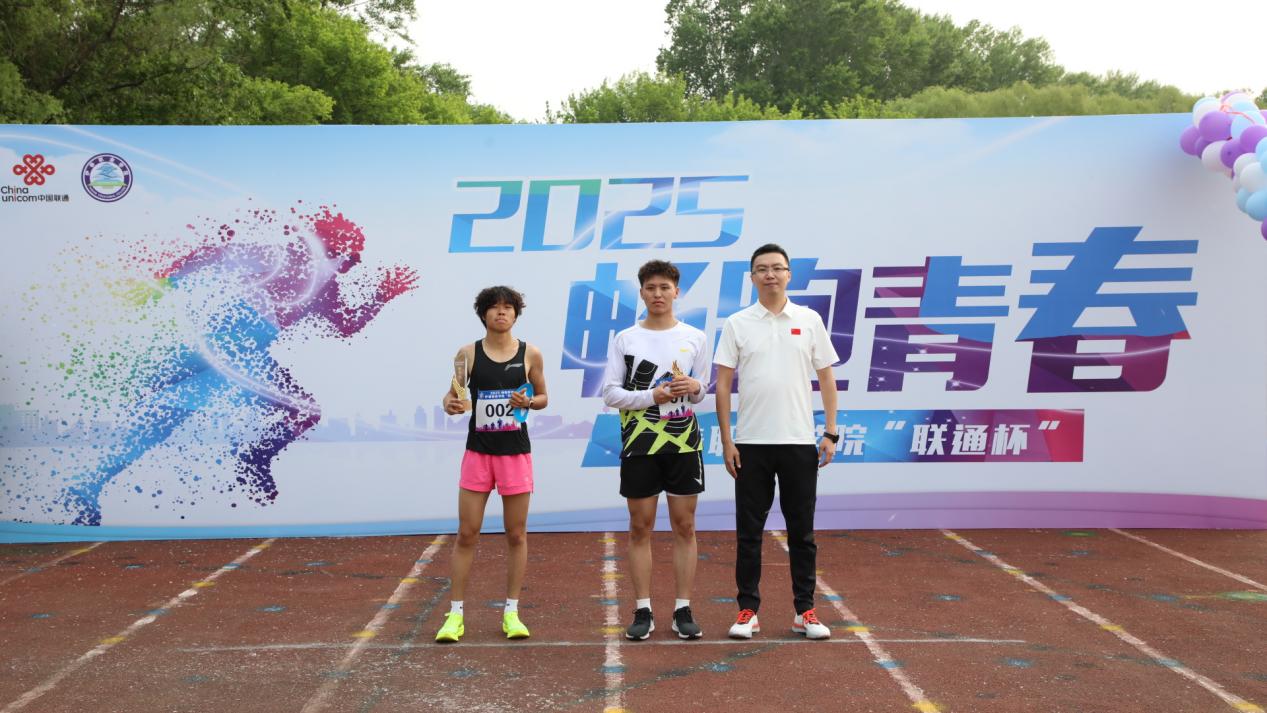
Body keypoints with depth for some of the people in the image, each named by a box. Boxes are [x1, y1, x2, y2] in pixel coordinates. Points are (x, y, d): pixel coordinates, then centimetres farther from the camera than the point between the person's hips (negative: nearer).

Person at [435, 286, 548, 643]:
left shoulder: (530, 354, 0)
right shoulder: (468, 353, 0)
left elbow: (543, 398, 9)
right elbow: (451, 395, 5)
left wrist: (527, 402, -12)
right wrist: (451, 404, -18)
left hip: (516, 452, 0)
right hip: (478, 451, 0)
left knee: (516, 534, 5)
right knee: (467, 533, 1)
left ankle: (511, 612, 17)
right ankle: (455, 614, 10)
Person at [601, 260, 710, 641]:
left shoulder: (694, 337, 7)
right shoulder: (625, 339, 4)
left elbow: (701, 391, 12)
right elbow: (610, 393, 0)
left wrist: (694, 388, -12)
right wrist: (651, 397, -13)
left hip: (683, 443, 1)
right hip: (639, 443, -1)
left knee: (684, 526, 3)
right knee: (640, 527, 4)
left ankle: (683, 610, 11)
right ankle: (643, 612, 11)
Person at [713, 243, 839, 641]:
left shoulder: (810, 321, 4)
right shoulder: (737, 324, 1)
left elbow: (826, 378, 6)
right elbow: (723, 383, 1)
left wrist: (830, 433, 0)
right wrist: (726, 440, -5)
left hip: (799, 443, 1)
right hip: (751, 443, -1)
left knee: (802, 531, 7)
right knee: (749, 531, 5)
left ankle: (805, 611, 15)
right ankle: (748, 610, 13)